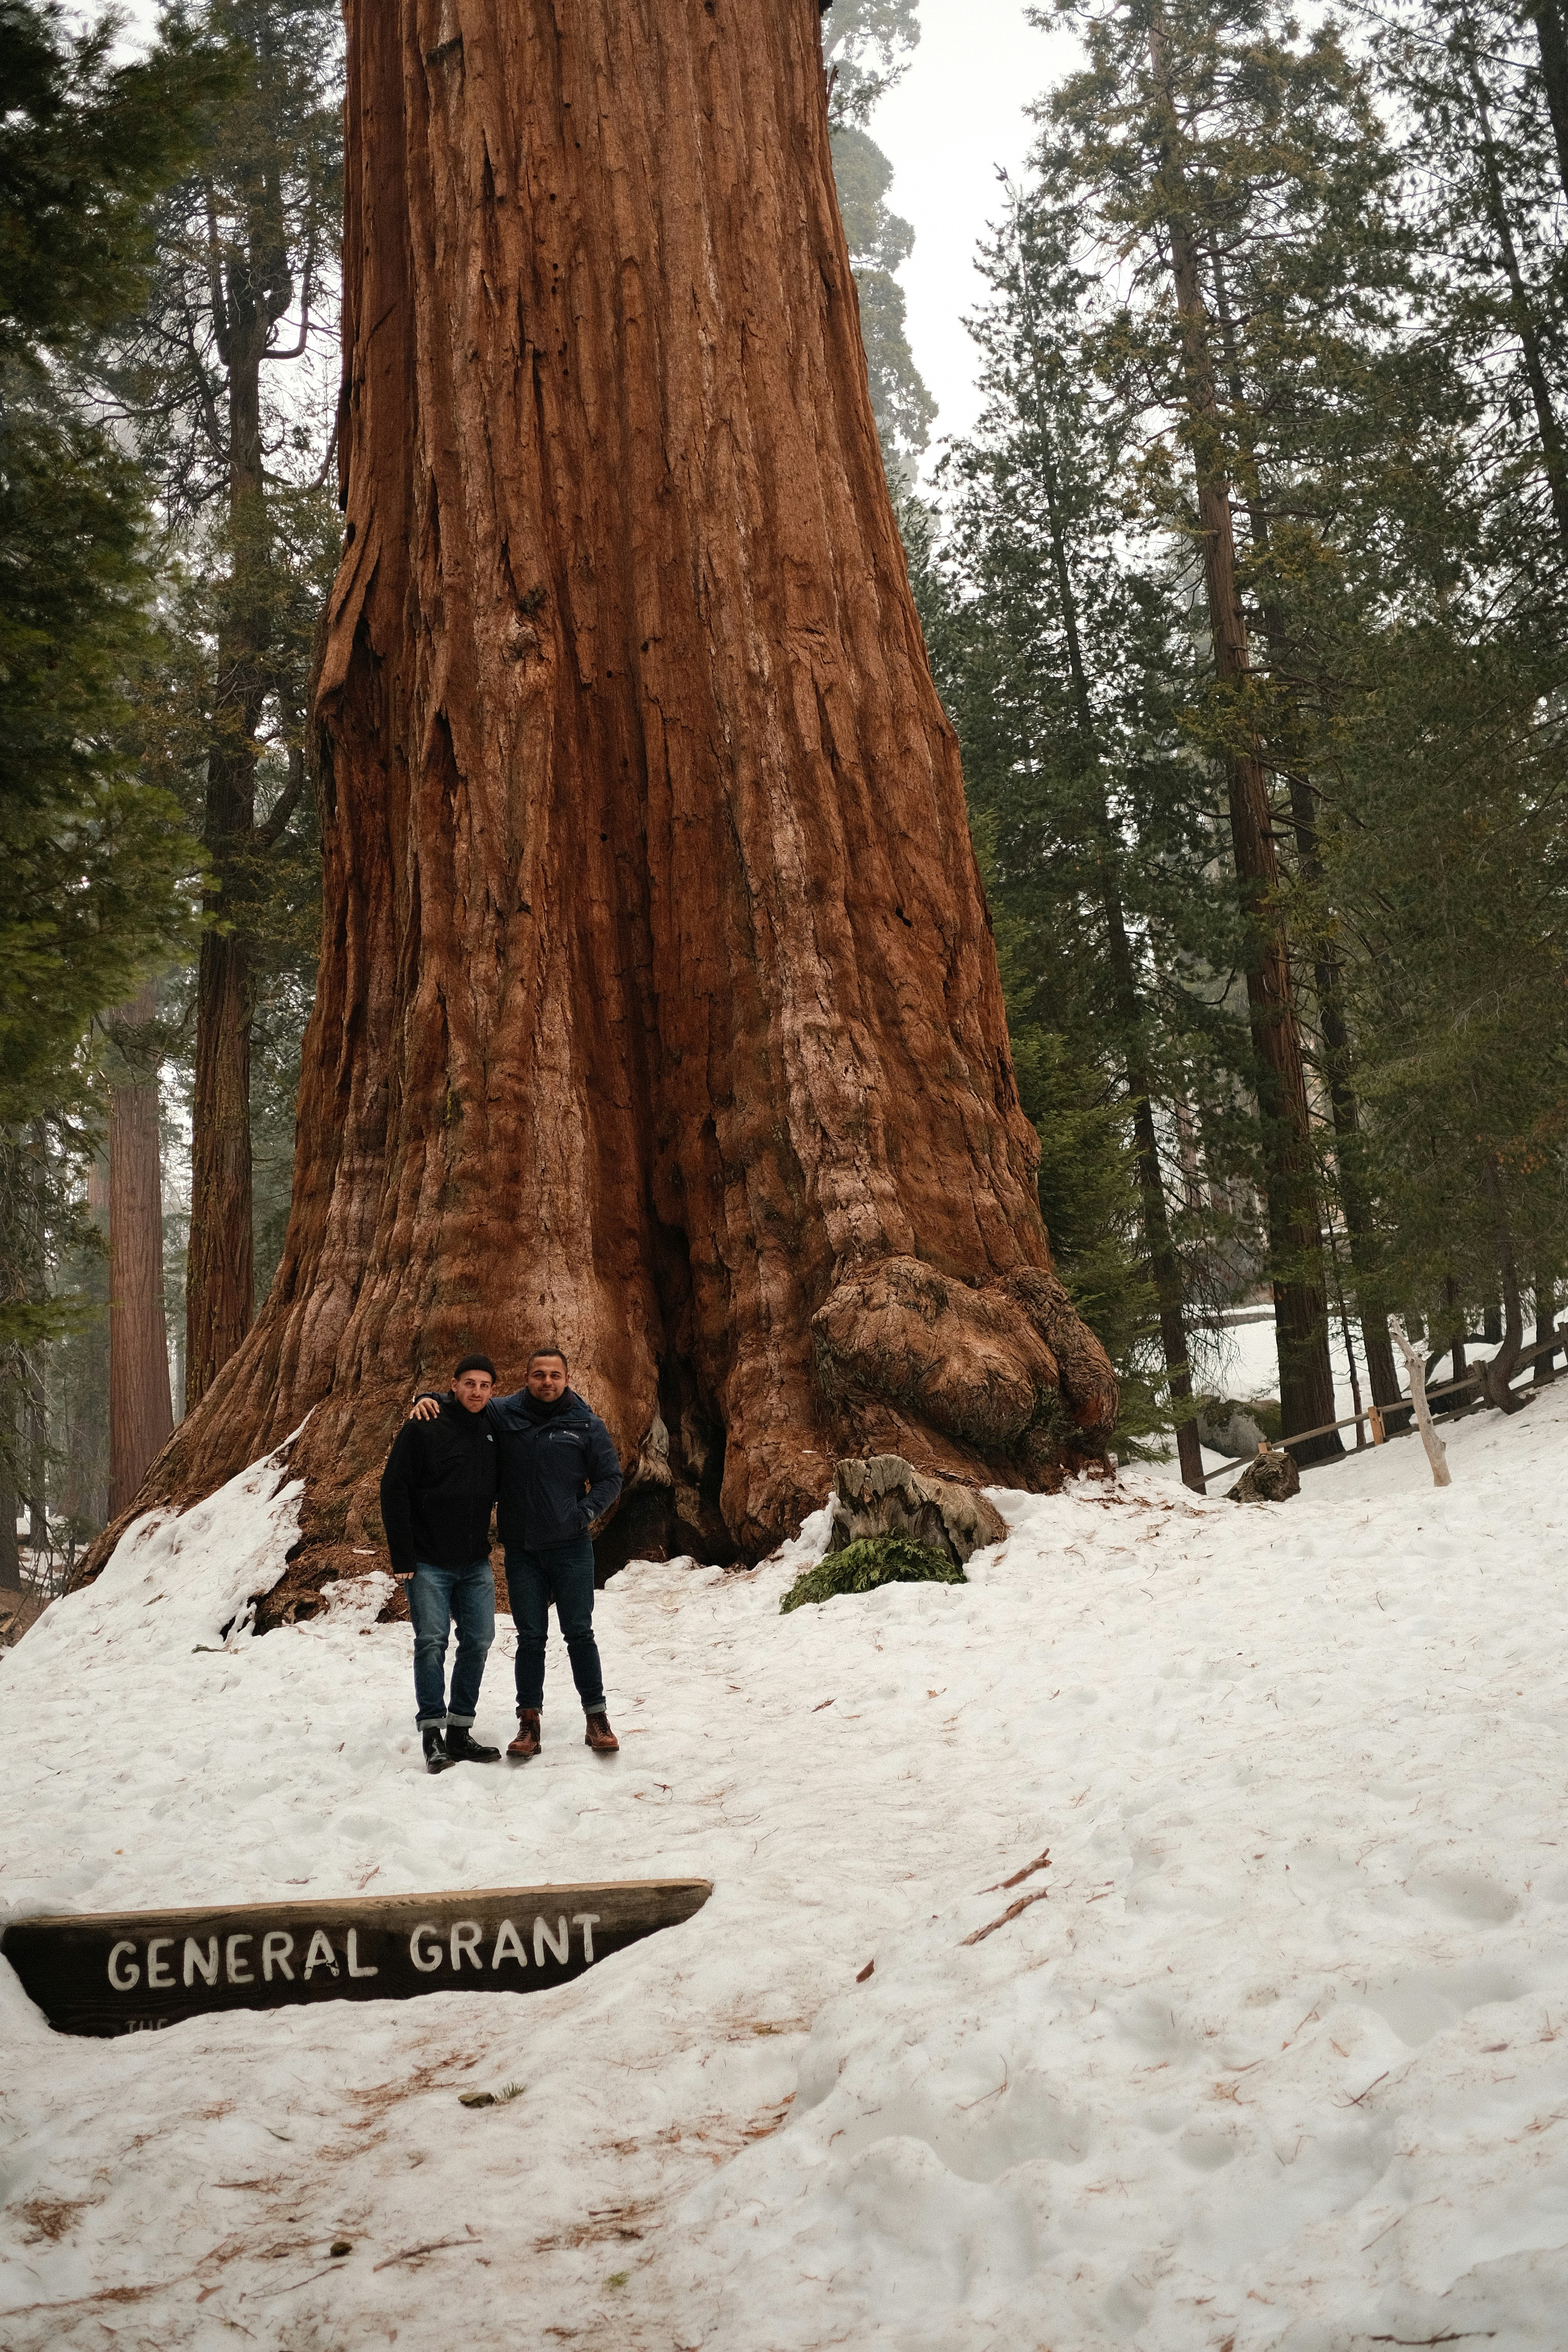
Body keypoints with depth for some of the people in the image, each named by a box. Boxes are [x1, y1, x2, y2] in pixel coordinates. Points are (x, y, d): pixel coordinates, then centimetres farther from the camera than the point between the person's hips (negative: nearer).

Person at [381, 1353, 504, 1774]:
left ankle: (460, 1732, 13)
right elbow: (394, 1489, -11)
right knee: (431, 1643, -7)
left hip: (476, 1565, 5)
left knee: (478, 1642, 4)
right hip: (429, 1563, -5)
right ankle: (433, 1735, 0)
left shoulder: (492, 1432, 7)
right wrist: (402, 1557, -13)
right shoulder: (423, 1429, -9)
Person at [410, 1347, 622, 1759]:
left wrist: (585, 1513, -9)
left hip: (571, 1549, -1)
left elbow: (610, 1478, 4)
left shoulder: (586, 1425, -2)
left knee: (579, 1633, 4)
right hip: (522, 1552, 1)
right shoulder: (503, 1413, 0)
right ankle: (529, 1722, 14)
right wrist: (428, 1399, -7)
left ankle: (597, 1717, 15)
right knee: (530, 1637, 6)